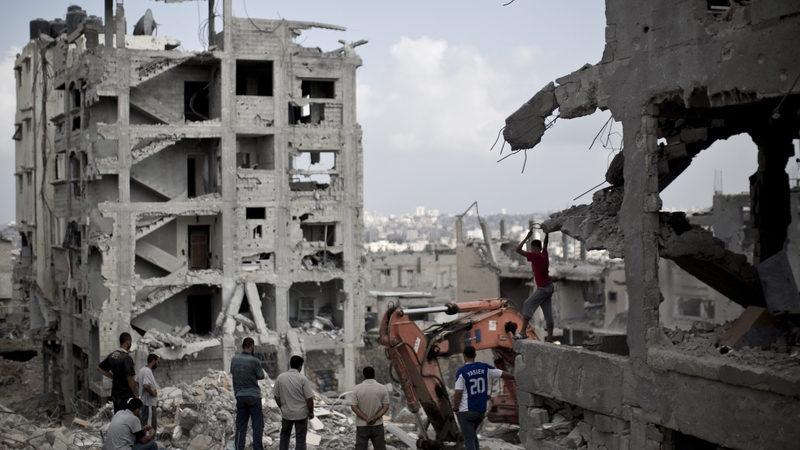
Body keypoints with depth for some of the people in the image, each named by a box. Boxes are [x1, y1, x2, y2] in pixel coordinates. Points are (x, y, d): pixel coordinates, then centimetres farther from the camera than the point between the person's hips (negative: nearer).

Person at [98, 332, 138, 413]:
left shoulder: (112, 355, 6)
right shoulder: (126, 358, -19)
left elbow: (99, 368, 18)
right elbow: (129, 379, -21)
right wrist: (136, 395, -12)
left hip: (115, 394, 8)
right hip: (126, 395, -8)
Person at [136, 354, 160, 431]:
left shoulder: (142, 370, 10)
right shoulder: (148, 371, -21)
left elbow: (137, 381, 25)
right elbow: (146, 385, -35)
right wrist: (152, 393, -18)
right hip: (149, 402, -10)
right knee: (150, 427, -7)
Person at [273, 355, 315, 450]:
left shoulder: (280, 378, -4)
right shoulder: (302, 379, -15)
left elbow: (276, 396, 4)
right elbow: (309, 398, -13)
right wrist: (311, 412, 1)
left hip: (286, 413, 3)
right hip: (301, 414, -3)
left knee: (285, 434, 24)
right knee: (300, 438, 5)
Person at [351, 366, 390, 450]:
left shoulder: (357, 388, -6)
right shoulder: (382, 388, -2)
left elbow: (353, 407, -9)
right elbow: (386, 407, -6)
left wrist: (366, 418, -12)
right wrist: (375, 418, -13)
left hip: (362, 425, -1)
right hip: (378, 425, 1)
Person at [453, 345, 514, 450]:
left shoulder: (461, 372, -13)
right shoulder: (484, 368, -1)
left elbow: (458, 393, -16)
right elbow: (503, 374, 6)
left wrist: (456, 409, -4)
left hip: (466, 411, -5)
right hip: (481, 410, 5)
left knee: (469, 439, 1)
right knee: (472, 434, 27)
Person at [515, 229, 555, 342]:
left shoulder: (535, 256, -14)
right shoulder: (545, 255, 8)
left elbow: (518, 250, -16)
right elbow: (545, 243, 27)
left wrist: (527, 237, -12)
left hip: (543, 288, -8)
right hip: (549, 287, 8)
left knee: (527, 305, -7)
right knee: (548, 313, 8)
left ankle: (523, 332, -14)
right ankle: (550, 337, 7)